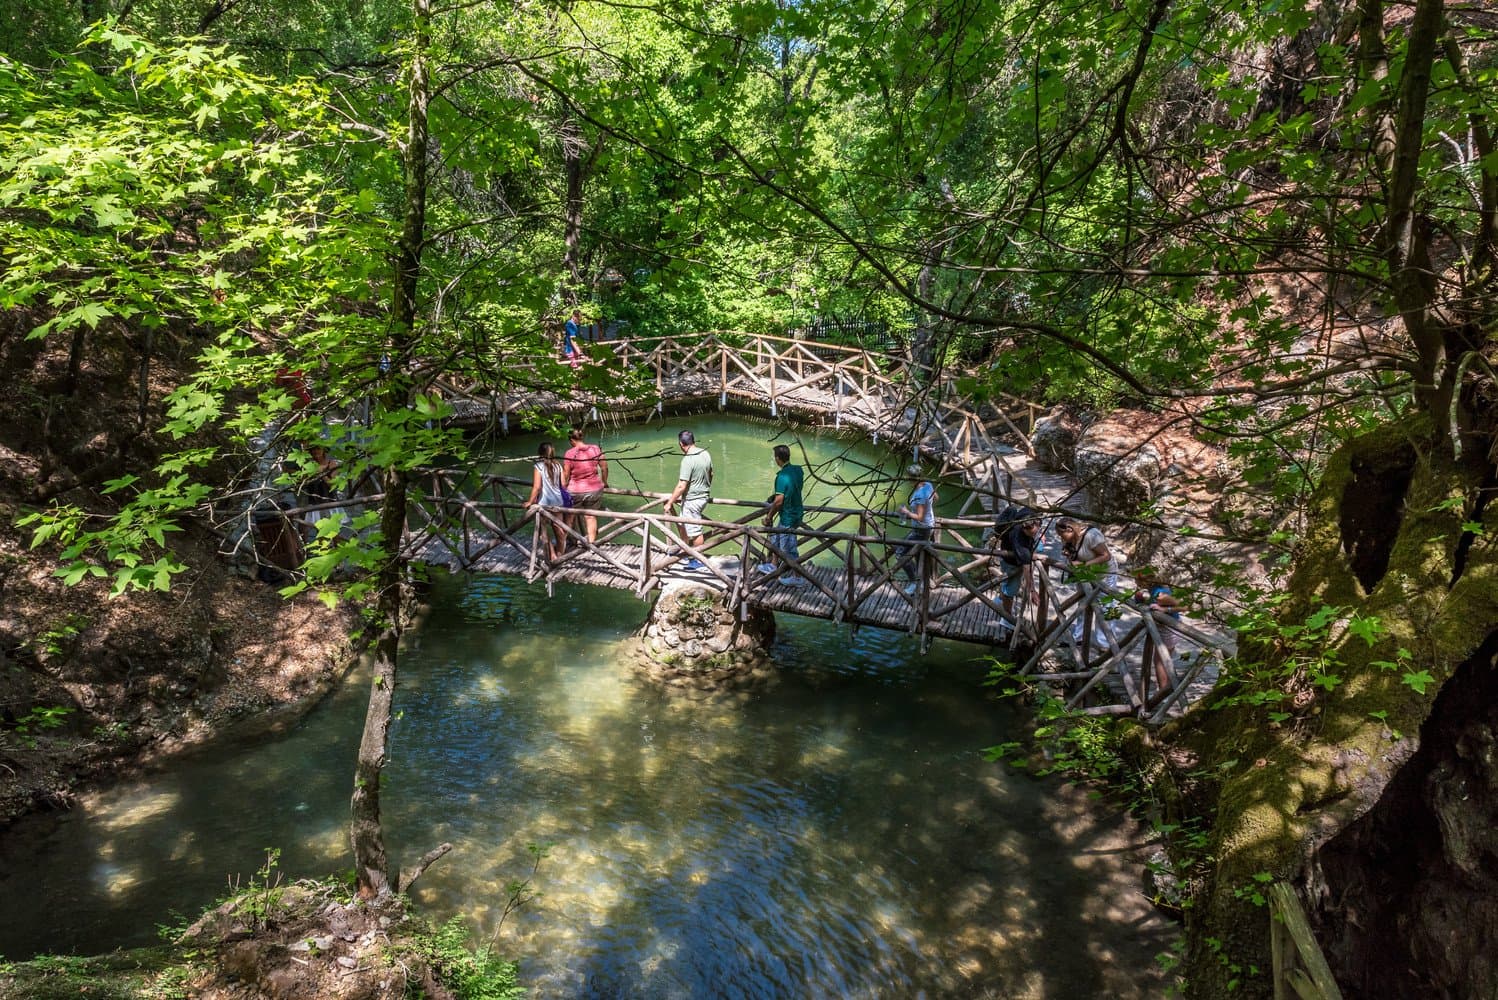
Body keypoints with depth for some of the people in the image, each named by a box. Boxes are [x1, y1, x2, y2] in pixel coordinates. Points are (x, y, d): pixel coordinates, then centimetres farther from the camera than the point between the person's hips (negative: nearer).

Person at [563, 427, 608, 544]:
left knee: (570, 517, 18)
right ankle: (591, 542, 17)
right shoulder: (595, 449, -5)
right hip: (594, 489, 2)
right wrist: (604, 482, 19)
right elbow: (604, 467, 3)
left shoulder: (570, 453, -15)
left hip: (575, 491, -2)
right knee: (591, 516, 15)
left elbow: (565, 476, -11)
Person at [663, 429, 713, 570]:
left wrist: (669, 503, -16)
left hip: (692, 499, -8)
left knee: (695, 531, 6)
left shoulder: (688, 460, -25)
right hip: (704, 496, 8)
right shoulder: (706, 454, -1)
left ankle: (698, 560, 19)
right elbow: (710, 475, 14)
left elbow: (681, 486, -25)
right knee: (682, 524, 23)